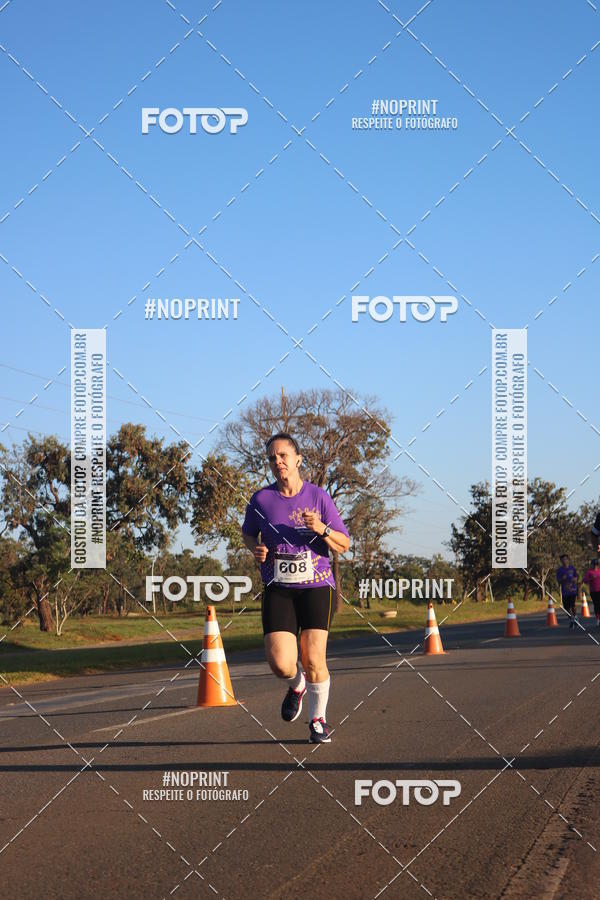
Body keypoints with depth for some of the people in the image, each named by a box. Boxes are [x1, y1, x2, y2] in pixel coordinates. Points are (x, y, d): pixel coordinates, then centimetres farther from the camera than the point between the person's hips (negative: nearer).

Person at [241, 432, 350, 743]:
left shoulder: (318, 497, 1)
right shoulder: (260, 499, 3)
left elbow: (344, 545, 4)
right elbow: (247, 533, 22)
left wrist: (321, 529, -15)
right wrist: (256, 549, 0)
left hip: (316, 586, -1)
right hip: (277, 589, 1)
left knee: (313, 659, -8)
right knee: (280, 664, -11)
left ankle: (318, 719, 15)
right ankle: (297, 685, 25)